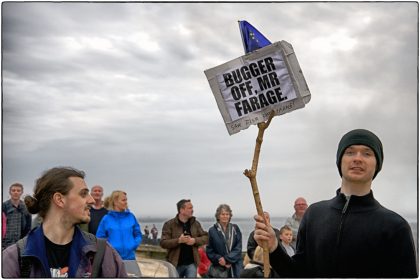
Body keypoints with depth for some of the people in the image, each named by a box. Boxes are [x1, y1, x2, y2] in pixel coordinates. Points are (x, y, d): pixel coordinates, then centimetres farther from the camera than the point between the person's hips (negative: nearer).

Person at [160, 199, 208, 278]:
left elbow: (206, 237, 6)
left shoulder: (195, 223, 6)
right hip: (176, 264, -1)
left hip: (191, 263, 2)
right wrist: (179, 240, -24)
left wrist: (195, 240, -13)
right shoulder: (169, 224, -6)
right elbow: (163, 243, -12)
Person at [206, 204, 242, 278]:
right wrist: (220, 259, -14)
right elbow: (209, 251, 1)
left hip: (235, 269, 2)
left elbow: (238, 248, 0)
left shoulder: (235, 229, 7)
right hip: (219, 270, -1)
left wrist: (227, 259, -13)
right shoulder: (212, 230, 1)